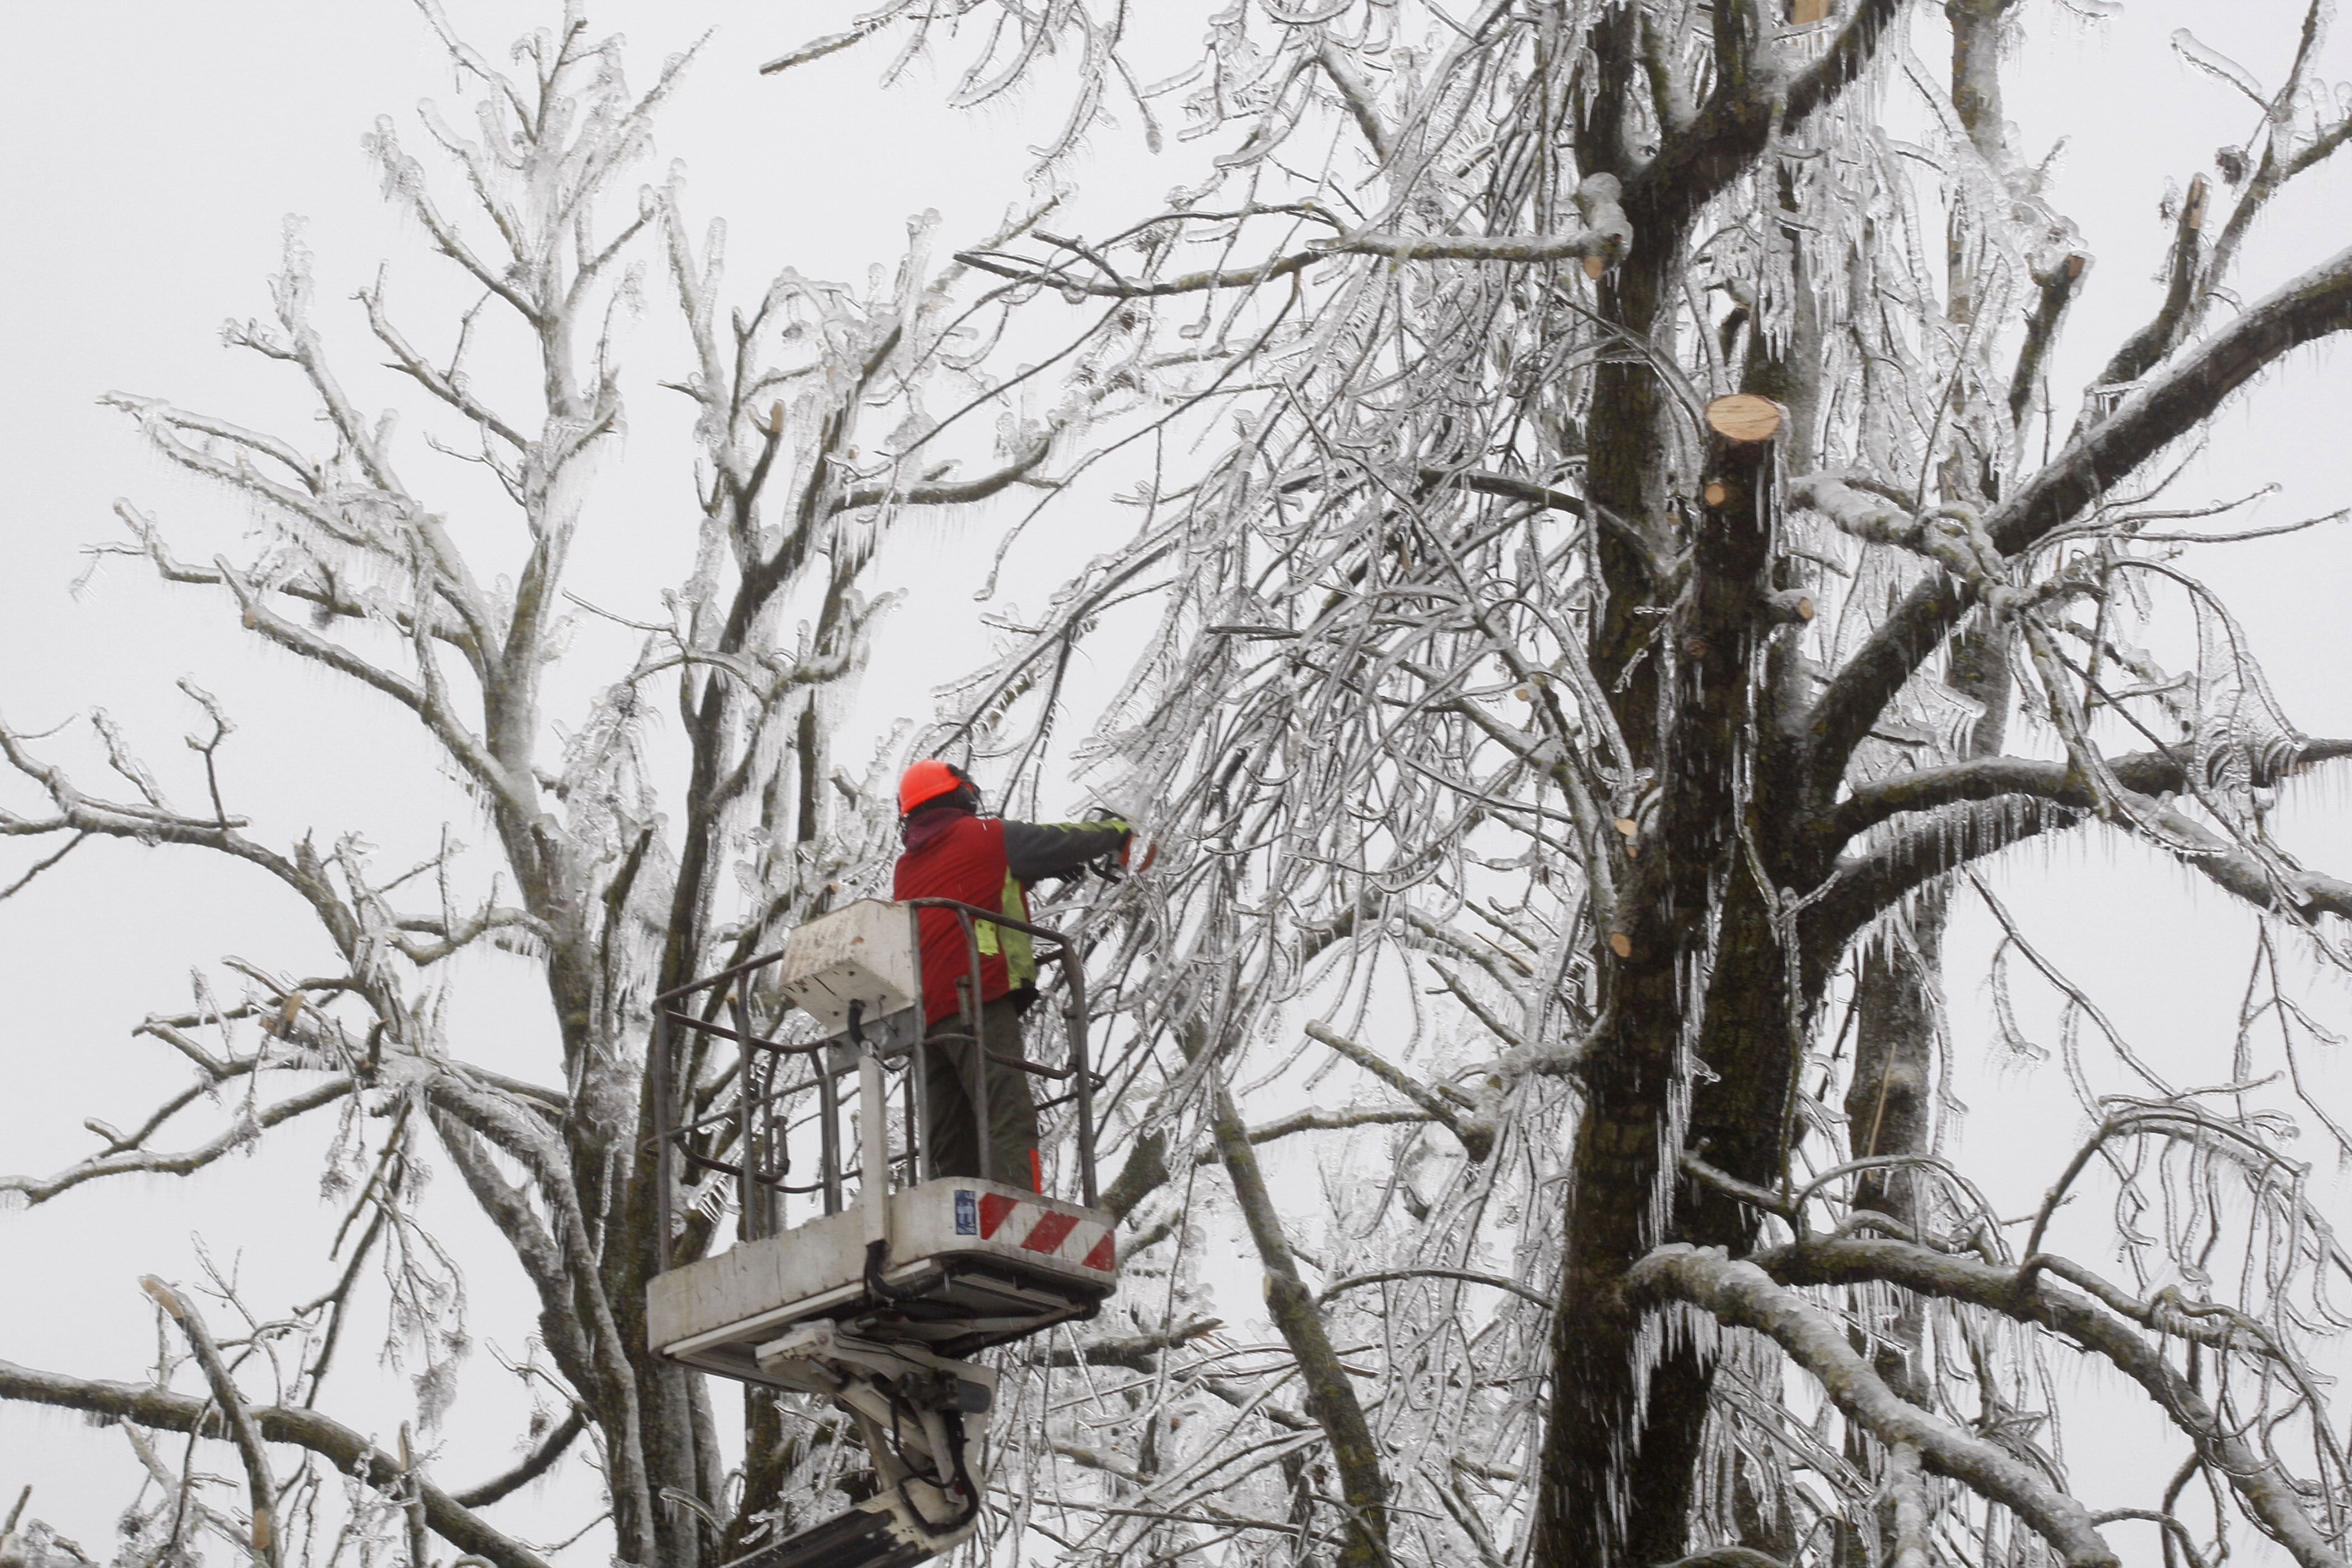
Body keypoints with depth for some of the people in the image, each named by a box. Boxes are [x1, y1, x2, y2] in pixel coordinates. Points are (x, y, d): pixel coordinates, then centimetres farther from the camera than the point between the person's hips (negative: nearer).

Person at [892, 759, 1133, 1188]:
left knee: (951, 1147, 5)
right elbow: (1063, 842, 11)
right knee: (1009, 1122, -18)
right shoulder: (987, 837, 6)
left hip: (923, 1017, 7)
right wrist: (1118, 832, 30)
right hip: (979, 999, -7)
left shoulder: (906, 869, 24)